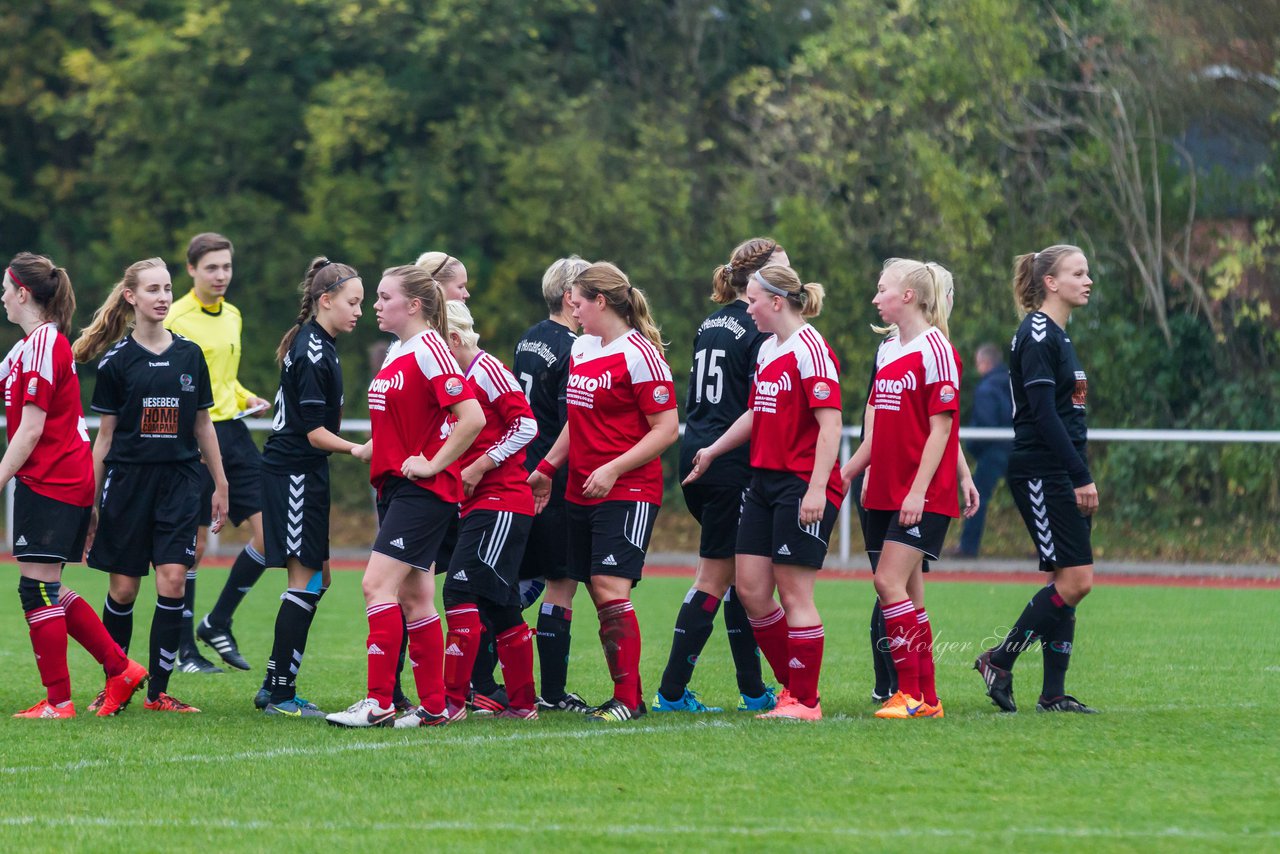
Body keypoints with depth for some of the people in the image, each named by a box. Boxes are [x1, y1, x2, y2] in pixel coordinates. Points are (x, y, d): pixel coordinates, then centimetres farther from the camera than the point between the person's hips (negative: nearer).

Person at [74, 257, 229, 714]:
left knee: (173, 581, -10)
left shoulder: (189, 355, 6)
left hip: (179, 480, 1)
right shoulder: (116, 360, 0)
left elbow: (202, 423, 14)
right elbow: (105, 435, 4)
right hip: (128, 483, -1)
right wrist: (90, 499, 3)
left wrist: (220, 485, 13)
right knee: (123, 588, 1)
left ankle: (158, 691, -3)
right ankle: (113, 687, 18)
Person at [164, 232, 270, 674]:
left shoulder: (232, 316, 13)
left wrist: (248, 399, 8)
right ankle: (185, 649, 9)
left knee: (270, 531, -2)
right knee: (192, 544, -2)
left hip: (232, 433, 7)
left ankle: (217, 623, 12)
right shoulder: (176, 320, -9)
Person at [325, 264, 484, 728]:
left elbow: (472, 417, -21)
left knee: (378, 584, -16)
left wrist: (432, 464, -18)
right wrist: (373, 450, 17)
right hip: (393, 486, 10)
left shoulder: (430, 351, -13)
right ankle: (433, 704, 14)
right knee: (413, 597, 10)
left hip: (424, 489, -10)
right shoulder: (395, 353, 15)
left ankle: (379, 703, -16)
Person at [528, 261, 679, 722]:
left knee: (611, 589, -15)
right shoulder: (581, 348, 13)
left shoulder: (640, 355, -11)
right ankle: (629, 695, 10)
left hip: (628, 492, -8)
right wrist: (548, 466, 22)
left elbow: (667, 428, -13)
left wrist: (613, 469, -19)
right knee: (599, 594, 5)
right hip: (581, 492, 8)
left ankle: (627, 700, -11)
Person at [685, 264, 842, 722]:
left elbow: (830, 424, -18)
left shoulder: (810, 349, -13)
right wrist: (713, 451, 37)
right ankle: (792, 685, 17)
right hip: (764, 479, 9)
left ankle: (805, 700, 4)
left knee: (793, 592, -5)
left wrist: (817, 488, -24)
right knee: (750, 589, 6)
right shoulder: (767, 350, 14)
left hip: (803, 485, -9)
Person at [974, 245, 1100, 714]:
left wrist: (1080, 476, 18)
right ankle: (999, 661, -1)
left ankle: (1053, 693, 7)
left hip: (1064, 477, 10)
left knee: (1068, 581, 6)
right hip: (1040, 475, -10)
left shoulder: (1059, 336, 18)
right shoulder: (1036, 334, -12)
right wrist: (1081, 477, -21)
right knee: (1075, 579, -12)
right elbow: (1043, 412, -19)